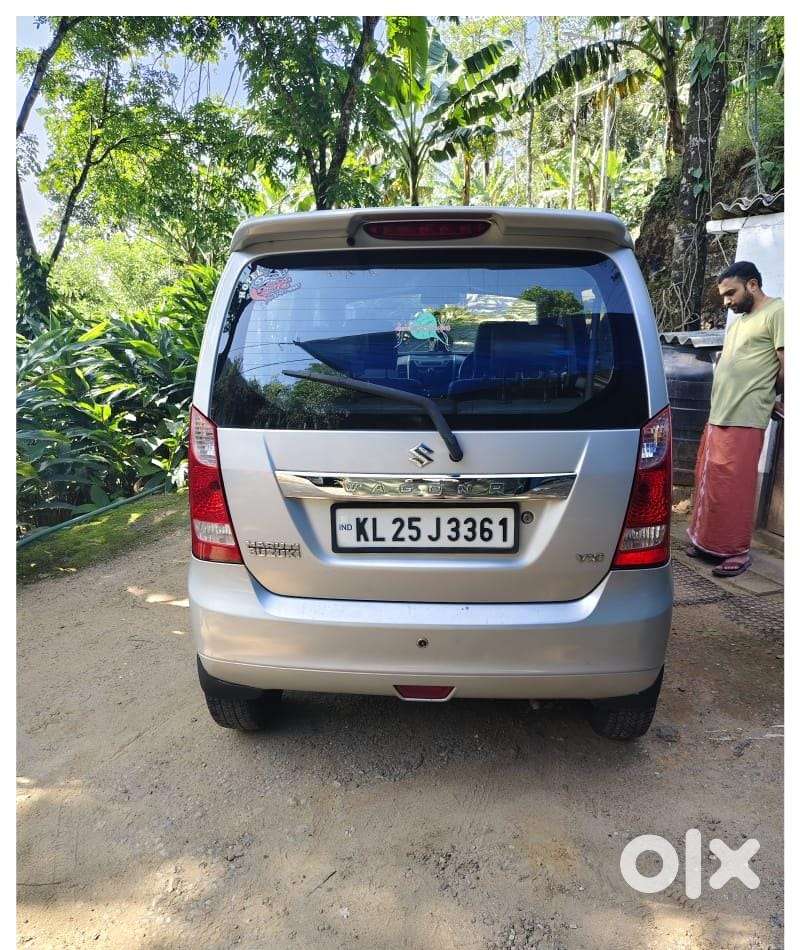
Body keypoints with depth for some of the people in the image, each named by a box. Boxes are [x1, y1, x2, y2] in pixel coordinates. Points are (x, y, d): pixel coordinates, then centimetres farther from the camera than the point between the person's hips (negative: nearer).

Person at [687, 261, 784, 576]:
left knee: (732, 489, -4)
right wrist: (767, 400, 10)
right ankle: (707, 541, 24)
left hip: (743, 421, -8)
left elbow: (787, 368, -9)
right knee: (708, 484, 12)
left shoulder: (777, 312, -5)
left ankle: (737, 552, 7)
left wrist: (771, 398, 7)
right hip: (717, 416, 8)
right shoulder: (738, 322, 21)